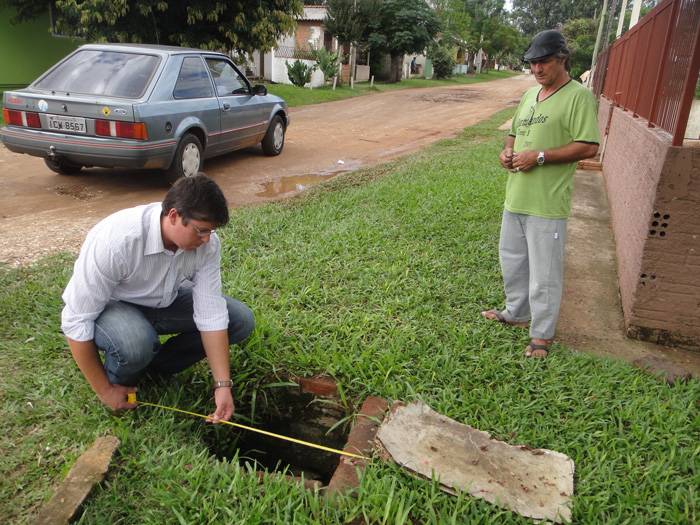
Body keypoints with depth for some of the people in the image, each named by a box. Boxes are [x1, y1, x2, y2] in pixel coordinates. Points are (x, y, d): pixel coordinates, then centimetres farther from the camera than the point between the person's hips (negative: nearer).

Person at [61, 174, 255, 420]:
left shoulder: (207, 242, -21)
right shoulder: (115, 242, -35)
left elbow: (212, 316, -18)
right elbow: (76, 321, -27)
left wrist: (222, 386, -22)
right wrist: (104, 390, -20)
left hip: (165, 300, 5)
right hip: (111, 306, -5)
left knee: (241, 320, -10)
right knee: (133, 343, -40)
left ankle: (155, 368, 3)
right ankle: (119, 381, -2)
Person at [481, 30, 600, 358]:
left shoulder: (578, 96, -10)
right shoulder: (529, 95, 15)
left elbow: (589, 147, -17)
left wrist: (539, 156, -21)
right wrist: (507, 150, 3)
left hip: (548, 203, -8)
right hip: (515, 197, 9)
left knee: (544, 273, 1)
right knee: (512, 260, 21)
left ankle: (541, 335, 16)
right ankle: (516, 313, 40)